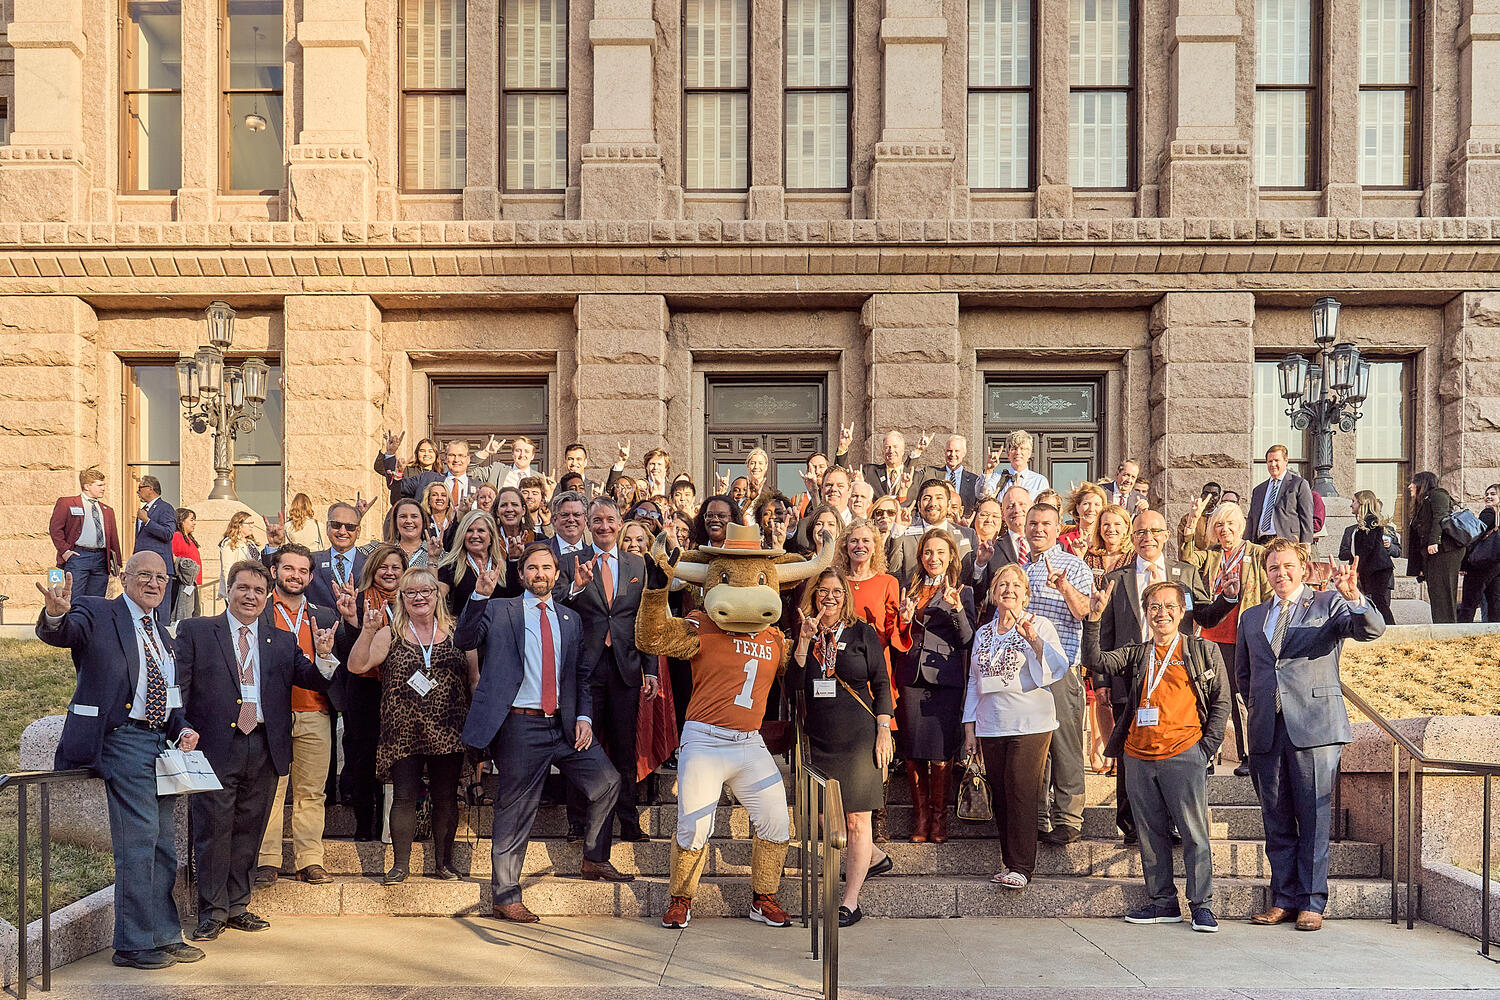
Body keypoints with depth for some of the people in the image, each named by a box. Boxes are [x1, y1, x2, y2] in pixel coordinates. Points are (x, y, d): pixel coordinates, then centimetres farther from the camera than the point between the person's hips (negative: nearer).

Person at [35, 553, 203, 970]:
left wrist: (183, 728, 8)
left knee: (164, 845, 12)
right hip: (124, 742, -8)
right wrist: (55, 614, -45)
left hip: (161, 741, 8)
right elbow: (61, 634, -23)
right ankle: (134, 944, 2)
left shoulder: (161, 634, 20)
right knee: (139, 840, -9)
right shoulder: (97, 613, -2)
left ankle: (164, 935, 22)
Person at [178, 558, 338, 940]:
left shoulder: (283, 641, 14)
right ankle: (213, 911, 13)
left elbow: (313, 679, 4)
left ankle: (237, 906, 23)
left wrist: (324, 656, -17)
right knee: (213, 830, 0)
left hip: (264, 748, 3)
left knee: (248, 830, 11)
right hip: (215, 747, -3)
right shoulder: (195, 631, 6)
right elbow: (179, 688, 1)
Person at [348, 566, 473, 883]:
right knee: (404, 797, 1)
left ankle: (443, 862, 20)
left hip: (448, 733, 1)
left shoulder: (456, 632, 6)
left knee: (446, 797, 7)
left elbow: (475, 676, 9)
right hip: (403, 733, -1)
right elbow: (356, 667, -7)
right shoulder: (389, 635, 3)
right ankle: (400, 864, 15)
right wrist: (367, 632, -20)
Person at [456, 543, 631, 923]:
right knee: (515, 811, 0)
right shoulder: (499, 611, 4)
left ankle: (594, 860, 21)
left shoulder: (570, 619, 16)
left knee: (608, 781, 1)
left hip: (564, 724, 5)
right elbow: (464, 641, -10)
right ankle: (505, 896, 12)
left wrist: (584, 716, 5)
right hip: (520, 725, -5)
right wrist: (479, 595, -22)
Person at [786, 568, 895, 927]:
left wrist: (883, 731, -5)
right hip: (820, 738, 4)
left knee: (856, 820, -2)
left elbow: (882, 684, 3)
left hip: (859, 736, -4)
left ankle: (850, 902, 4)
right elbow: (793, 684, -4)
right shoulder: (804, 635, 8)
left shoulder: (862, 633, 2)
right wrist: (805, 641, -12)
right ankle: (875, 858, 36)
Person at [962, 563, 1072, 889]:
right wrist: (969, 728, 15)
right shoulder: (983, 633, 16)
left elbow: (1059, 669, -10)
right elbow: (974, 682, 19)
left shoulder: (1040, 626, 2)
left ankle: (1022, 867, -5)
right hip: (991, 726, 5)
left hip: (1030, 725, -4)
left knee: (1021, 794, -10)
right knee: (1000, 797, 5)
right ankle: (1010, 862, 14)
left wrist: (1033, 639, -23)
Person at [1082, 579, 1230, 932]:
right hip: (1138, 758, 4)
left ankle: (1202, 905, 8)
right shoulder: (1135, 655, 14)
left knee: (1194, 833, -2)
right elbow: (1095, 661, 0)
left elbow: (1221, 700, 7)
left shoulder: (1203, 651, 7)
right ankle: (1162, 902, 19)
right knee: (1151, 834, 9)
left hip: (1184, 755, -3)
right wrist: (1094, 619, -11)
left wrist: (1208, 745, -2)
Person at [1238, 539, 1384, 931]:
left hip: (1314, 726, -4)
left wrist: (1353, 596, -30)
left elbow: (1372, 629, -13)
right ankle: (1284, 899, 17)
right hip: (1267, 731, 4)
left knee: (1314, 819, -1)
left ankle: (1312, 903, 8)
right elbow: (1243, 672, 29)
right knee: (1277, 822, 9)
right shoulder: (1251, 617, 18)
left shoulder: (1328, 604, 5)